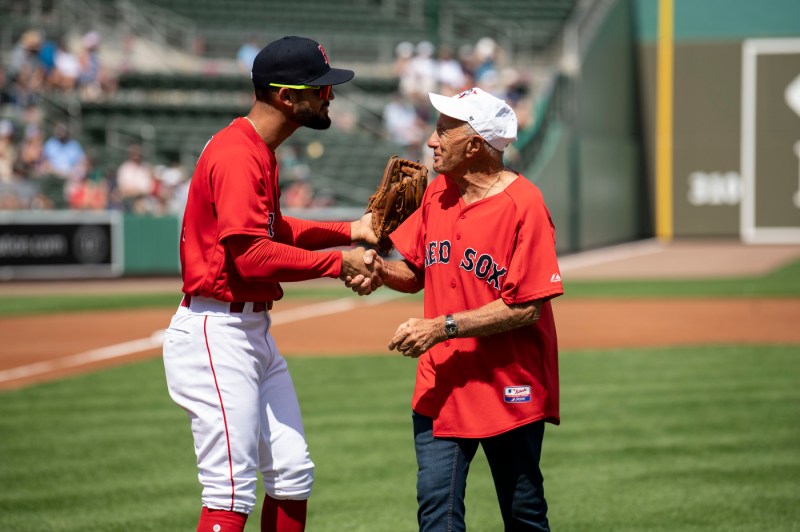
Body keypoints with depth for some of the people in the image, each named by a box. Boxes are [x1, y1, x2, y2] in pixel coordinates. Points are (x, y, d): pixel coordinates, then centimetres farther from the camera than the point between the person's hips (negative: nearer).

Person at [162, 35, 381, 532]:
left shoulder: (260, 151, 14)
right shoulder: (237, 157, -19)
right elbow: (251, 256, -25)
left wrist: (349, 231, 16)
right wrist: (339, 261, -18)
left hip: (255, 332, 11)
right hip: (217, 334, -11)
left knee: (293, 477, 12)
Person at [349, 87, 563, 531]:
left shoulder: (524, 204, -15)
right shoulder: (437, 193, 7)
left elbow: (525, 307, -19)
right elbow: (416, 273, 16)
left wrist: (443, 327, -21)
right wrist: (381, 270, -6)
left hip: (509, 388, -5)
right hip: (441, 382, 5)